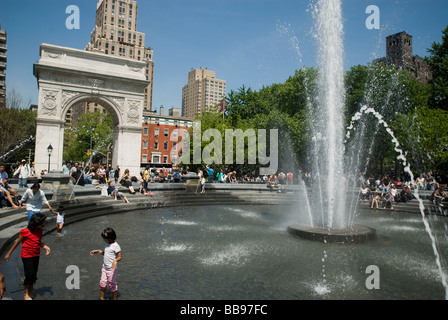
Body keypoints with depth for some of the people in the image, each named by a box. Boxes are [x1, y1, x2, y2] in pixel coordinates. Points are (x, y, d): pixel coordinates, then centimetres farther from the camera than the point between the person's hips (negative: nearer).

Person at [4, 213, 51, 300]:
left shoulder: (40, 231, 0)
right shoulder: (25, 232, -16)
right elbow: (17, 242, -3)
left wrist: (45, 247, -7)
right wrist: (9, 253, 5)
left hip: (36, 256, 5)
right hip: (26, 256, -5)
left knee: (34, 275, 11)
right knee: (29, 274, -3)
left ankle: (30, 293, 26)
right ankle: (26, 294, 15)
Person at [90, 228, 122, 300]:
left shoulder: (116, 246, -20)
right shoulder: (107, 244, 6)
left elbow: (120, 257, -19)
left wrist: (115, 260, -38)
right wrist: (97, 251, 12)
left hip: (112, 269, -8)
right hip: (104, 267, 8)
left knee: (112, 284, 5)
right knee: (102, 283, 14)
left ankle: (114, 298, 22)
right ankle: (101, 298, 31)